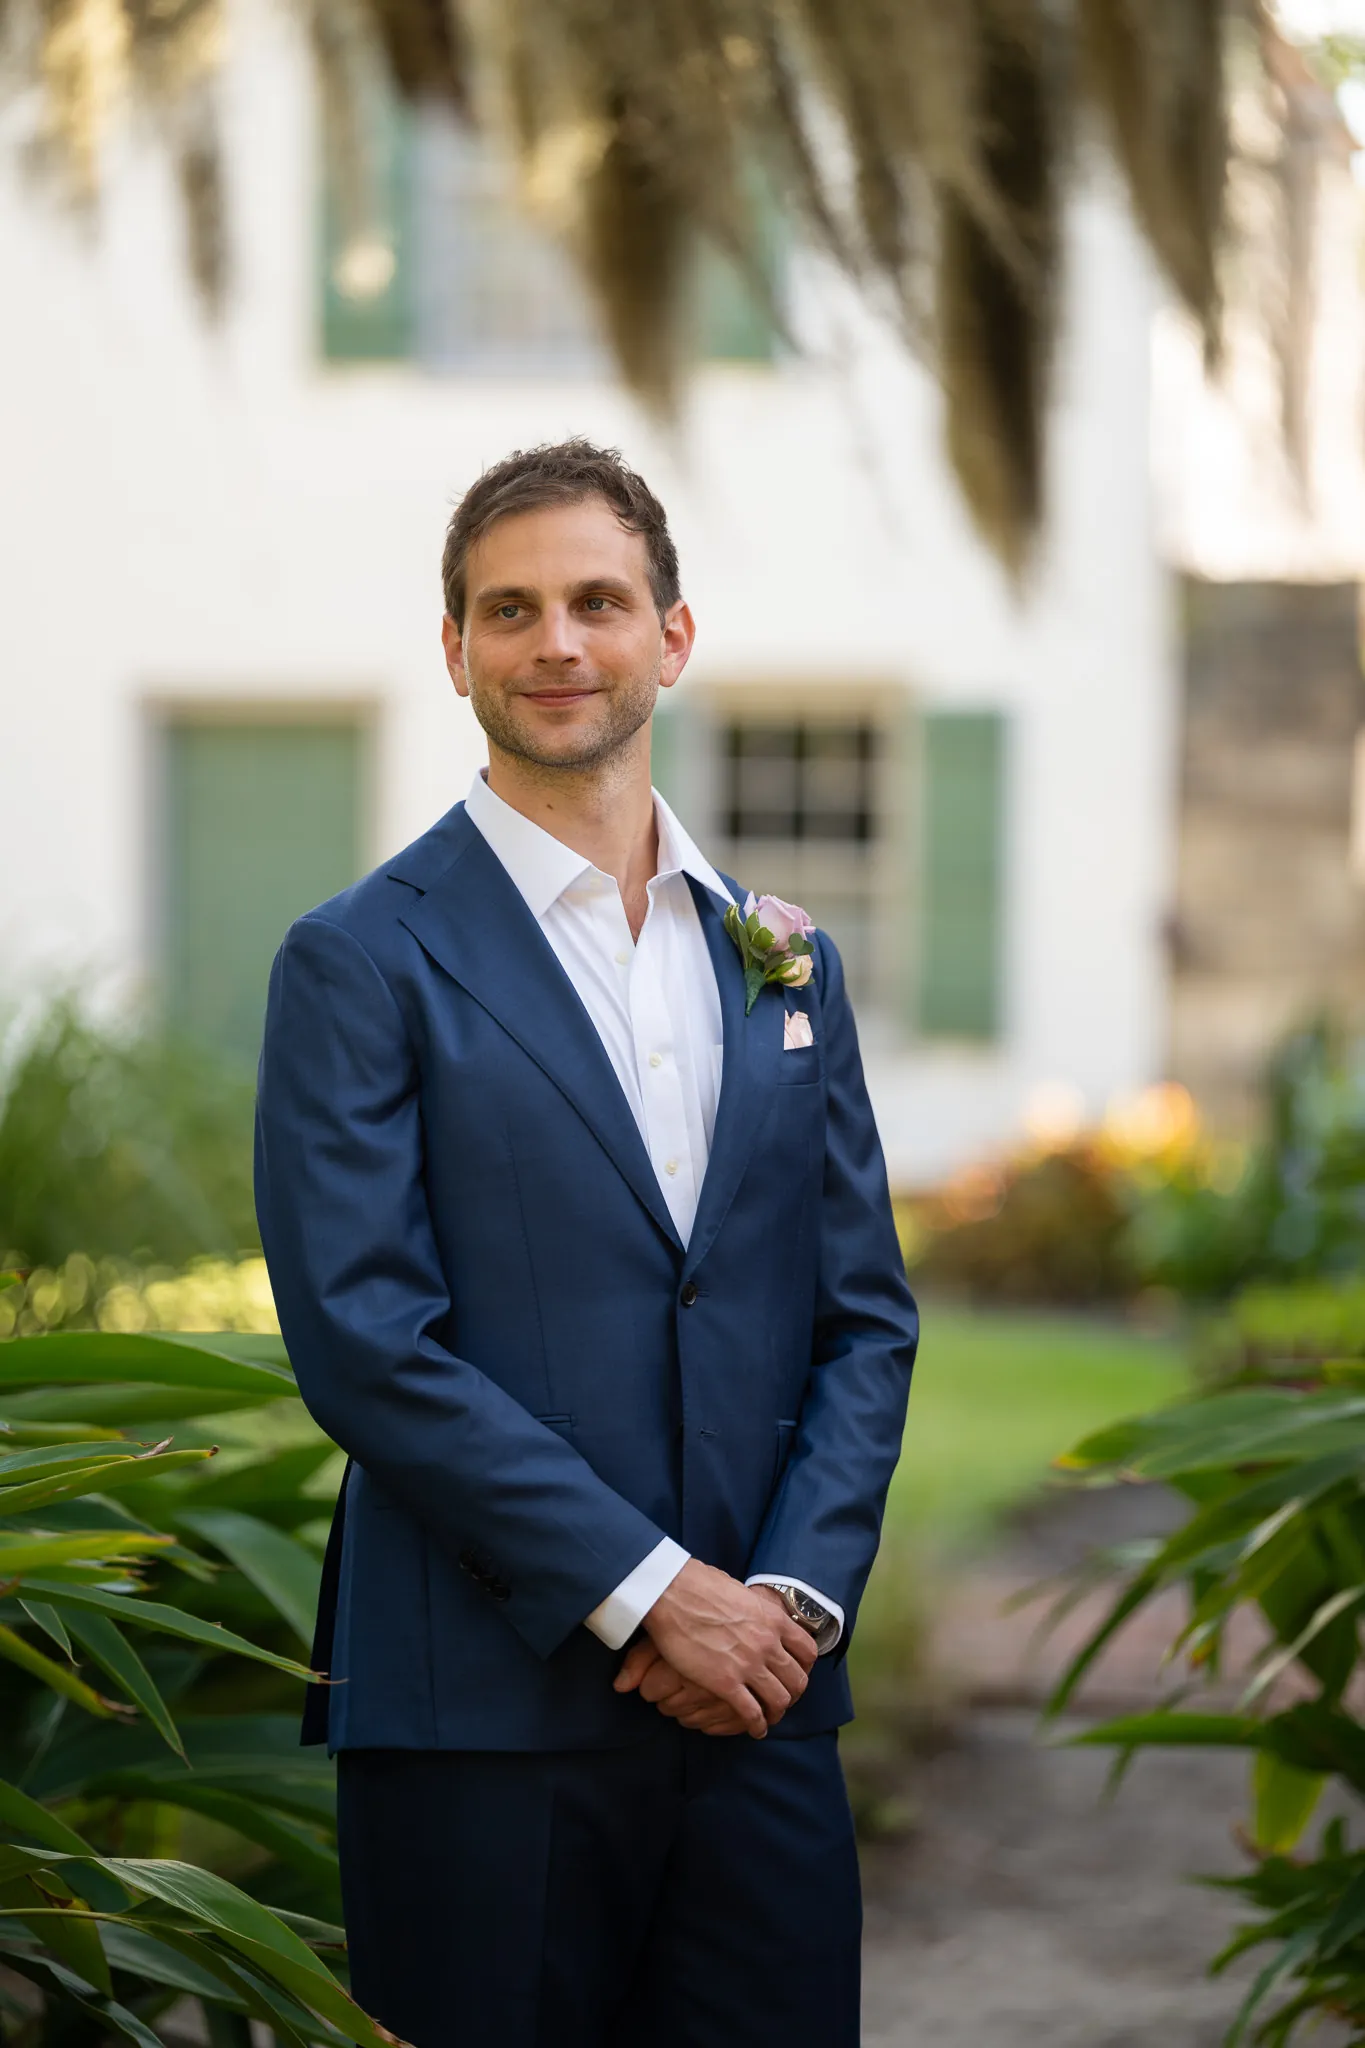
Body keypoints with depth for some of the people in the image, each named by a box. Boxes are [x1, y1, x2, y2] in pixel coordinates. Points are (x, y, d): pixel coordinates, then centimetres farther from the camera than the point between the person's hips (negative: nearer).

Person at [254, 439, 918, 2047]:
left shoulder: (784, 959, 14)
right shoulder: (362, 961, -2)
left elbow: (866, 1314, 13)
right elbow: (366, 1337, -10)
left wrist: (798, 1592, -3)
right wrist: (648, 1593, -13)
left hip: (761, 1698, 4)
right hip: (488, 1716, -4)